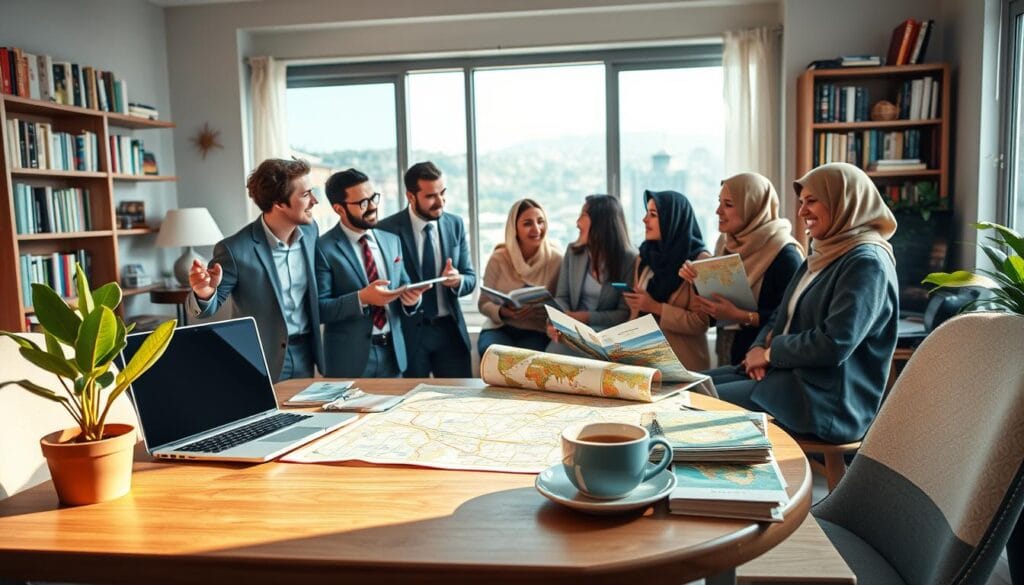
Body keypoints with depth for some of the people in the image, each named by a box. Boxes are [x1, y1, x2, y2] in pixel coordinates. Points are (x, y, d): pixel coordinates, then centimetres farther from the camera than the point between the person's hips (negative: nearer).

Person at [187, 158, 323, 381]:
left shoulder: (310, 230, -2)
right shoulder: (235, 250, -19)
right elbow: (207, 309, -9)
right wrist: (204, 293, -31)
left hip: (305, 355, 5)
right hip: (261, 364, -5)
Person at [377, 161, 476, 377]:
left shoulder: (455, 225, 5)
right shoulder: (387, 230, -8)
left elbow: (470, 278, 7)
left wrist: (458, 280, -16)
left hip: (450, 329, 3)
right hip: (408, 331, -3)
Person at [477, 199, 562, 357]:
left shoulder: (556, 259, -2)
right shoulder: (498, 258, 1)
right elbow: (484, 303, 5)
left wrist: (537, 311, -22)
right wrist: (503, 312, -18)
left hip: (537, 331, -1)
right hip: (499, 328, 1)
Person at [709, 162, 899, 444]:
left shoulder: (867, 263, -16)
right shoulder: (824, 255, 15)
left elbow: (834, 345, -25)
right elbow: (782, 316, 17)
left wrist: (771, 354, -11)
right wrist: (760, 347, -4)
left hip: (828, 401, -9)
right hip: (787, 371, 9)